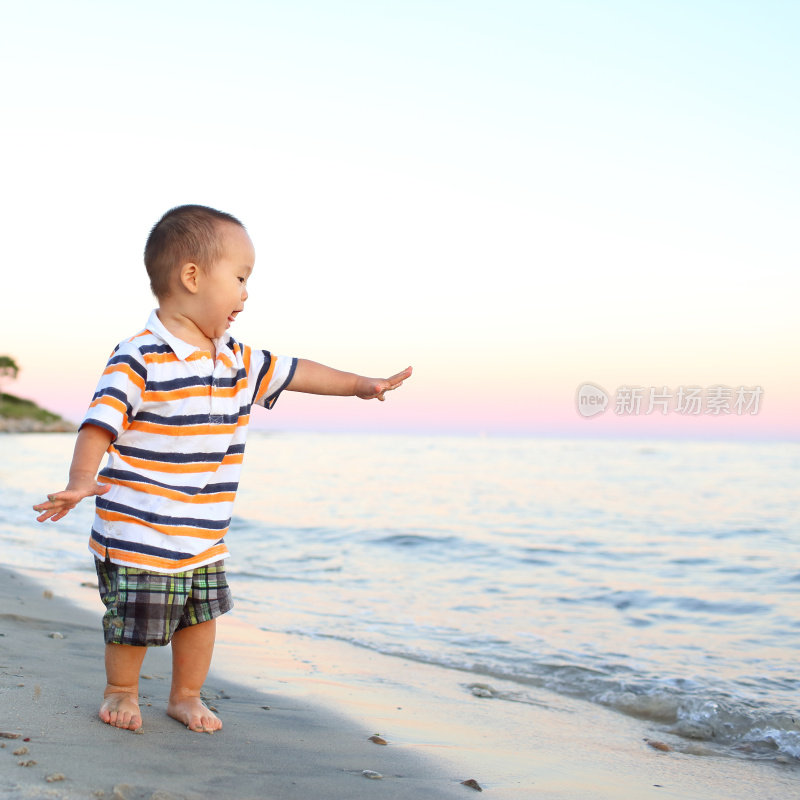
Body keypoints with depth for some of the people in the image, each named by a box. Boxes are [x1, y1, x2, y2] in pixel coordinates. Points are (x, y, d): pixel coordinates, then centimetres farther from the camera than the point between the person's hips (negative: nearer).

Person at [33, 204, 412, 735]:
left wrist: (359, 384, 20)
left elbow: (294, 373, 17)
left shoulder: (238, 361, 6)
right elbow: (100, 423, -22)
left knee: (203, 614, 13)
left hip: (205, 541, 7)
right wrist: (81, 482, -37)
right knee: (134, 623, 7)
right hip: (138, 537, -6)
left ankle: (186, 696, 34)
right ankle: (121, 692, 33)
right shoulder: (138, 359, -17)